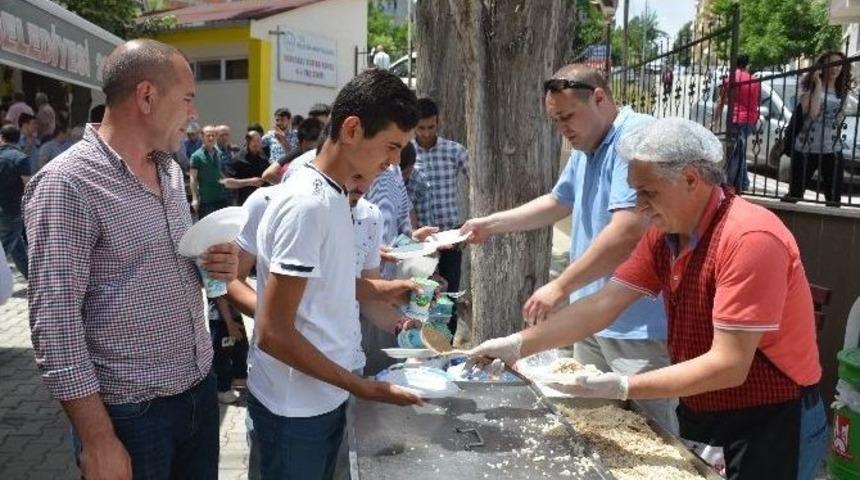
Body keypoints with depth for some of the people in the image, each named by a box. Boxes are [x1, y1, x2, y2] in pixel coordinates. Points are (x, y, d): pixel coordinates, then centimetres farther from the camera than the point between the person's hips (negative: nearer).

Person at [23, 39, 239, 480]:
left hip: (200, 384, 7)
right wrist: (98, 442, -18)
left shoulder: (170, 169, 7)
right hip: (131, 410, -7)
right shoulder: (66, 184, -17)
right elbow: (54, 326, -19)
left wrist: (214, 263, -2)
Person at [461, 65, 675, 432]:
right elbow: (558, 202, 27)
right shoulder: (585, 149, 14)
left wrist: (561, 287, -25)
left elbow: (628, 231, -29)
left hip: (639, 326, -9)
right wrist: (490, 224, 19)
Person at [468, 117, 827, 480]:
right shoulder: (663, 234, -3)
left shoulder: (749, 239, -26)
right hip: (700, 419, 6)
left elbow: (728, 366, -27)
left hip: (770, 428, -6)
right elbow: (603, 304, -6)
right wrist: (518, 345, -13)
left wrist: (625, 388, -29)